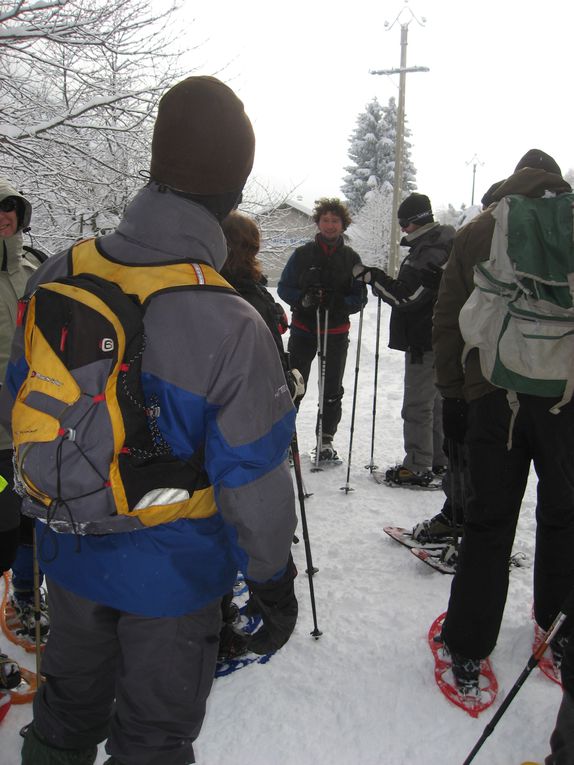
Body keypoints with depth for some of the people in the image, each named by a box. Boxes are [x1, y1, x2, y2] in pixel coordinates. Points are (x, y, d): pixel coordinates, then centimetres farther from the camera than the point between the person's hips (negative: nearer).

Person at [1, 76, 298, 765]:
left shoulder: (56, 279, -12)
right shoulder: (232, 327, -29)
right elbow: (253, 482, -21)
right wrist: (272, 580, -4)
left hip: (71, 553, 5)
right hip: (172, 574, -4)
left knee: (68, 706, 30)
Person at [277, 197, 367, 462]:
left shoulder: (351, 258, 2)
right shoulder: (302, 254, -1)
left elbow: (360, 298, 1)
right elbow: (284, 288, 0)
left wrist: (339, 303, -20)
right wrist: (303, 299, -20)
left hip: (336, 332, 2)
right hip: (303, 329, -1)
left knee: (332, 390, 12)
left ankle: (325, 440, 26)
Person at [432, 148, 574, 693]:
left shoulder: (475, 233, 6)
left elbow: (448, 322, 4)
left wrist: (452, 394, 7)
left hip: (493, 395, 1)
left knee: (488, 519, 7)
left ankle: (468, 645, 13)